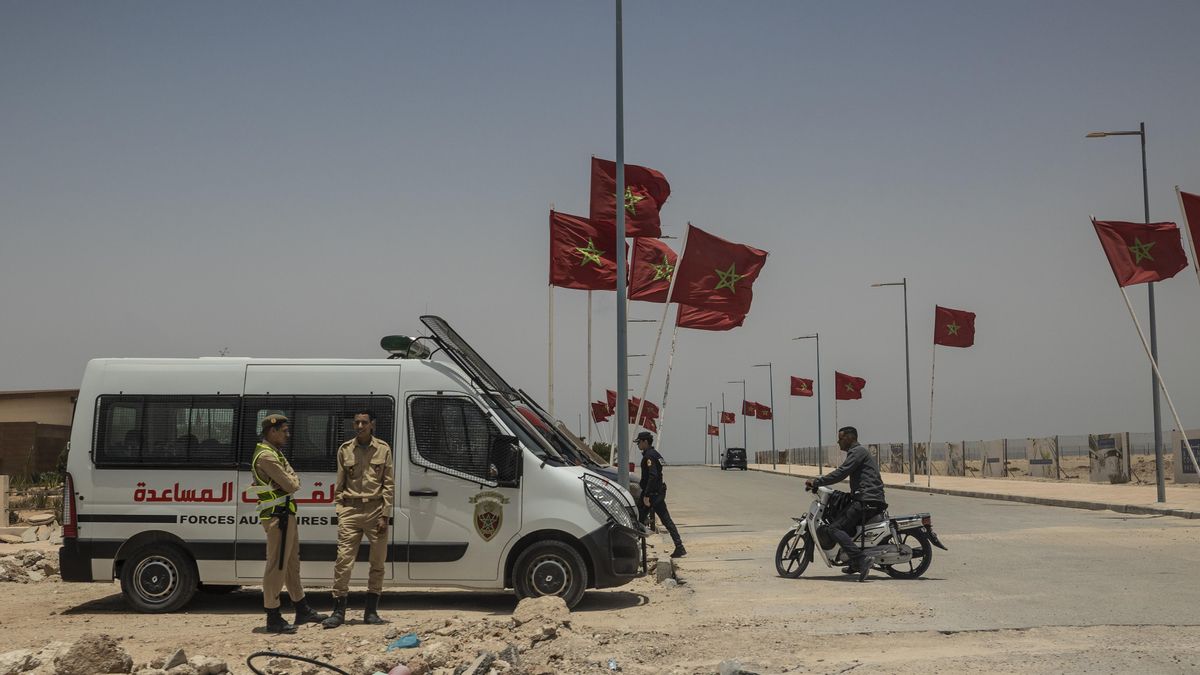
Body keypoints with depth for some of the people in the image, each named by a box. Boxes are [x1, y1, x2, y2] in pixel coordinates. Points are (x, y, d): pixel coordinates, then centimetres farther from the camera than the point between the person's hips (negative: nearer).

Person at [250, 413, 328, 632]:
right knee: (277, 565, -7)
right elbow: (291, 486, -19)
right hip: (278, 516, -11)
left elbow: (293, 482, 17)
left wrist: (291, 481, -4)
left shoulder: (274, 452, 17)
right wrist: (292, 482, 1)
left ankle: (302, 610, 26)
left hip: (286, 515, 11)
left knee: (292, 563, 17)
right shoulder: (266, 456, -17)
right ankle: (273, 618, -3)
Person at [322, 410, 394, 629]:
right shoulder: (345, 450, 8)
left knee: (378, 562, 4)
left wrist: (385, 515, -5)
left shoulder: (383, 449, 4)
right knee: (344, 559, -5)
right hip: (351, 510, 0)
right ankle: (338, 612, 1)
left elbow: (389, 484, 3)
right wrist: (340, 510, 2)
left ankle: (371, 611, 14)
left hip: (375, 509, 0)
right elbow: (339, 484, 11)